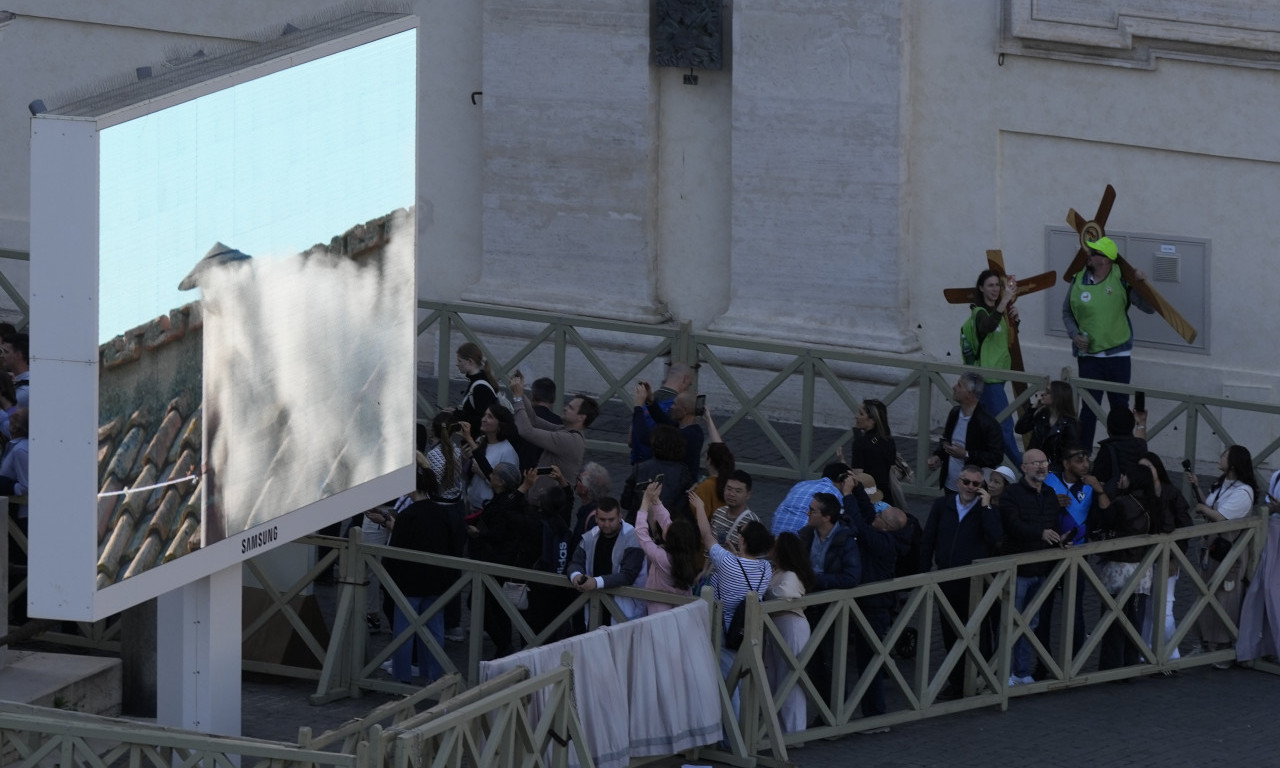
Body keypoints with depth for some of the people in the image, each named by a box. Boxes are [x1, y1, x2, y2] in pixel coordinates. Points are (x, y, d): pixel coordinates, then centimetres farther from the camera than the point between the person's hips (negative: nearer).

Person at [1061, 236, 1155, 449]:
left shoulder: (1121, 279, -6)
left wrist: (1142, 285, -21)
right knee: (1089, 409, 1)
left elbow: (1149, 308, -5)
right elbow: (1067, 312, 13)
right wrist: (1074, 334, -4)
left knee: (1120, 407, 9)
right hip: (1088, 354, 1)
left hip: (1118, 354, -1)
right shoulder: (1079, 280, 0)